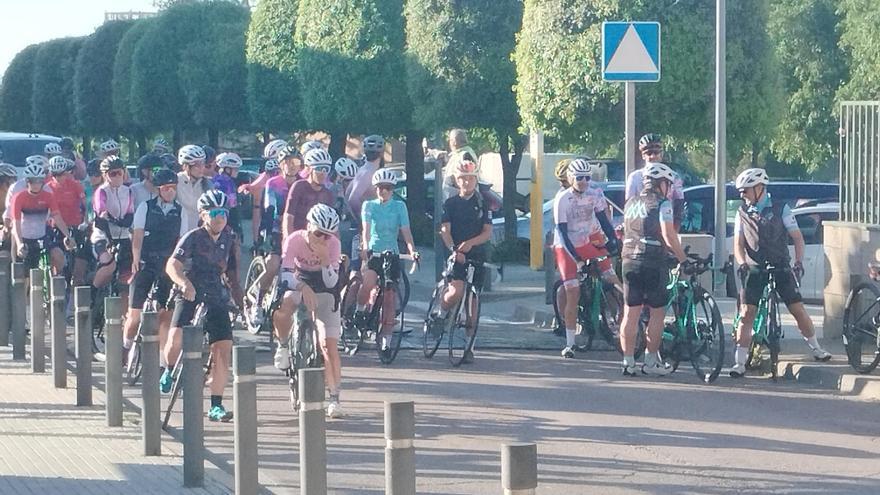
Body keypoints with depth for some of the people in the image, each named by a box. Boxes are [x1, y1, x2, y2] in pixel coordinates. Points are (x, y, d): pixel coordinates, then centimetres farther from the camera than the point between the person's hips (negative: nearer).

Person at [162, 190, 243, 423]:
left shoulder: (230, 239, 6)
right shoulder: (193, 237, -9)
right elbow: (172, 265, -22)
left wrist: (241, 305, 8)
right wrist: (184, 283, -42)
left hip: (217, 300, 4)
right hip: (190, 296, -4)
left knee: (223, 351, -7)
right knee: (176, 338, -26)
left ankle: (216, 405, 3)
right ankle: (170, 371, 7)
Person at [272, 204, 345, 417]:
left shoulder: (333, 245, -21)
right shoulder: (294, 240, -23)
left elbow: (331, 282, -25)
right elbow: (285, 275, -30)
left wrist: (324, 258, -39)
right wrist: (303, 287, -47)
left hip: (324, 291, 0)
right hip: (299, 284, 0)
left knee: (329, 345, -10)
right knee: (281, 309, -35)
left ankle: (334, 398, -3)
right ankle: (283, 346, -5)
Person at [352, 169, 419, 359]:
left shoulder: (399, 206, 5)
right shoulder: (369, 206, 4)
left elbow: (406, 231, -2)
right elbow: (366, 229, -9)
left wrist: (412, 250, -19)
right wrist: (365, 247, -28)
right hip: (373, 252, -1)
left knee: (389, 298, 1)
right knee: (368, 283, -31)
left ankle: (384, 338, 10)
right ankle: (360, 311, -4)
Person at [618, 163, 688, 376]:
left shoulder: (630, 204, 14)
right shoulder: (662, 204, -6)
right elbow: (668, 235, -16)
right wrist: (683, 259, -9)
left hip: (629, 261, 6)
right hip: (653, 263, -6)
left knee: (630, 314, 6)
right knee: (657, 312, 5)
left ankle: (628, 361, 6)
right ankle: (651, 360, 7)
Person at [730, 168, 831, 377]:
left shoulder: (780, 209, -2)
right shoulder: (742, 213, 5)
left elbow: (797, 237, -2)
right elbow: (738, 244, 2)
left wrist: (799, 261, -17)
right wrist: (742, 263, -17)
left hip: (780, 267, -1)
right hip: (754, 269, 1)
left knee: (798, 309, 0)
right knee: (747, 313, -9)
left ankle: (815, 349, 21)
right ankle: (739, 363, -9)